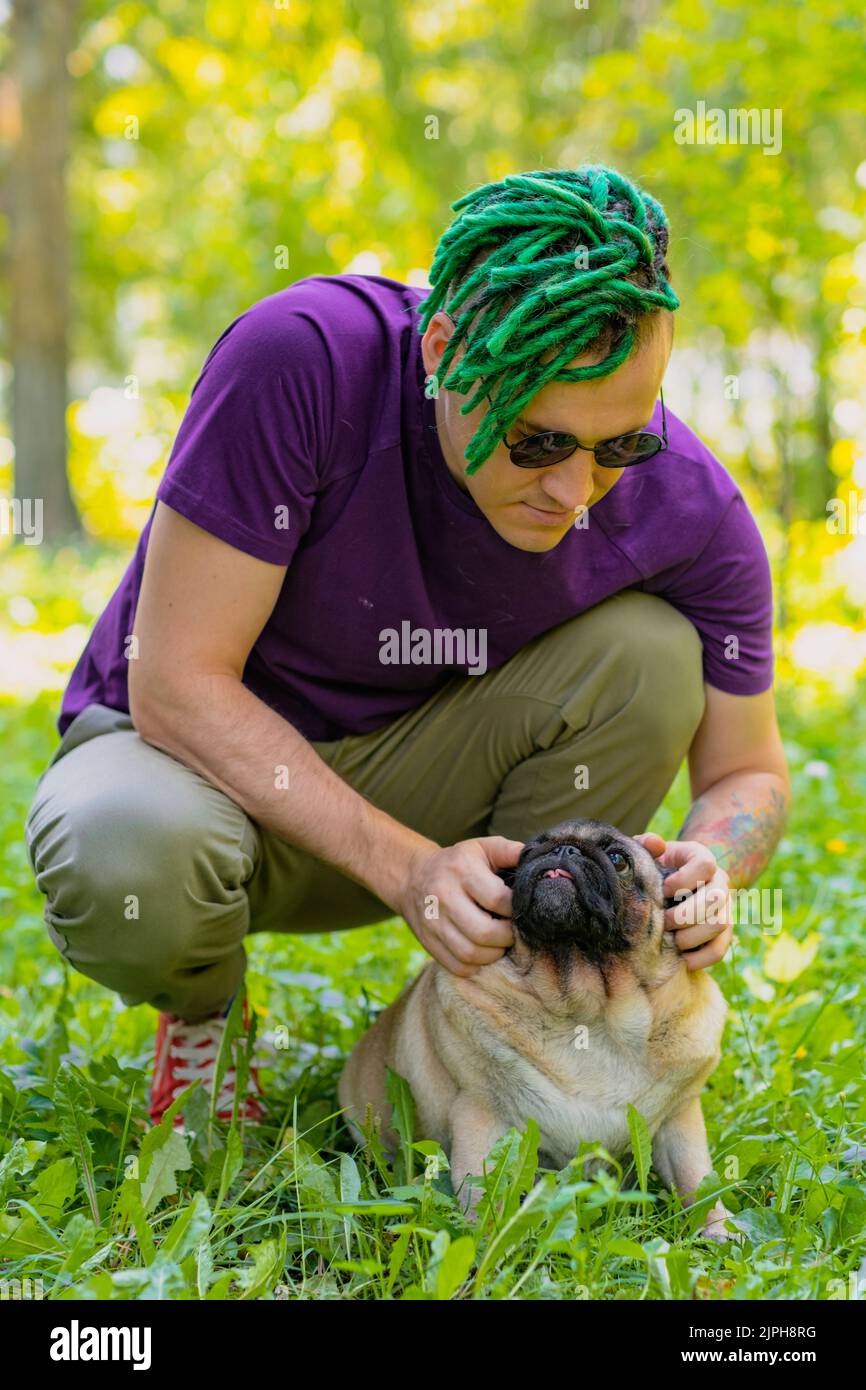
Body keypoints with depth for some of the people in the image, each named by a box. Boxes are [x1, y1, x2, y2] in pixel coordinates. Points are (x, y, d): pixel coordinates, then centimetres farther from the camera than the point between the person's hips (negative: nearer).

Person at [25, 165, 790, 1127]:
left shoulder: (690, 508, -20)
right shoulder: (297, 358, -30)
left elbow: (747, 769, -5)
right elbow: (178, 682, -27)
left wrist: (709, 864, -30)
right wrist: (405, 866, -35)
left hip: (409, 773, 3)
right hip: (209, 757, -2)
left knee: (651, 651, -23)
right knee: (128, 861, -37)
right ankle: (203, 1006, 2)